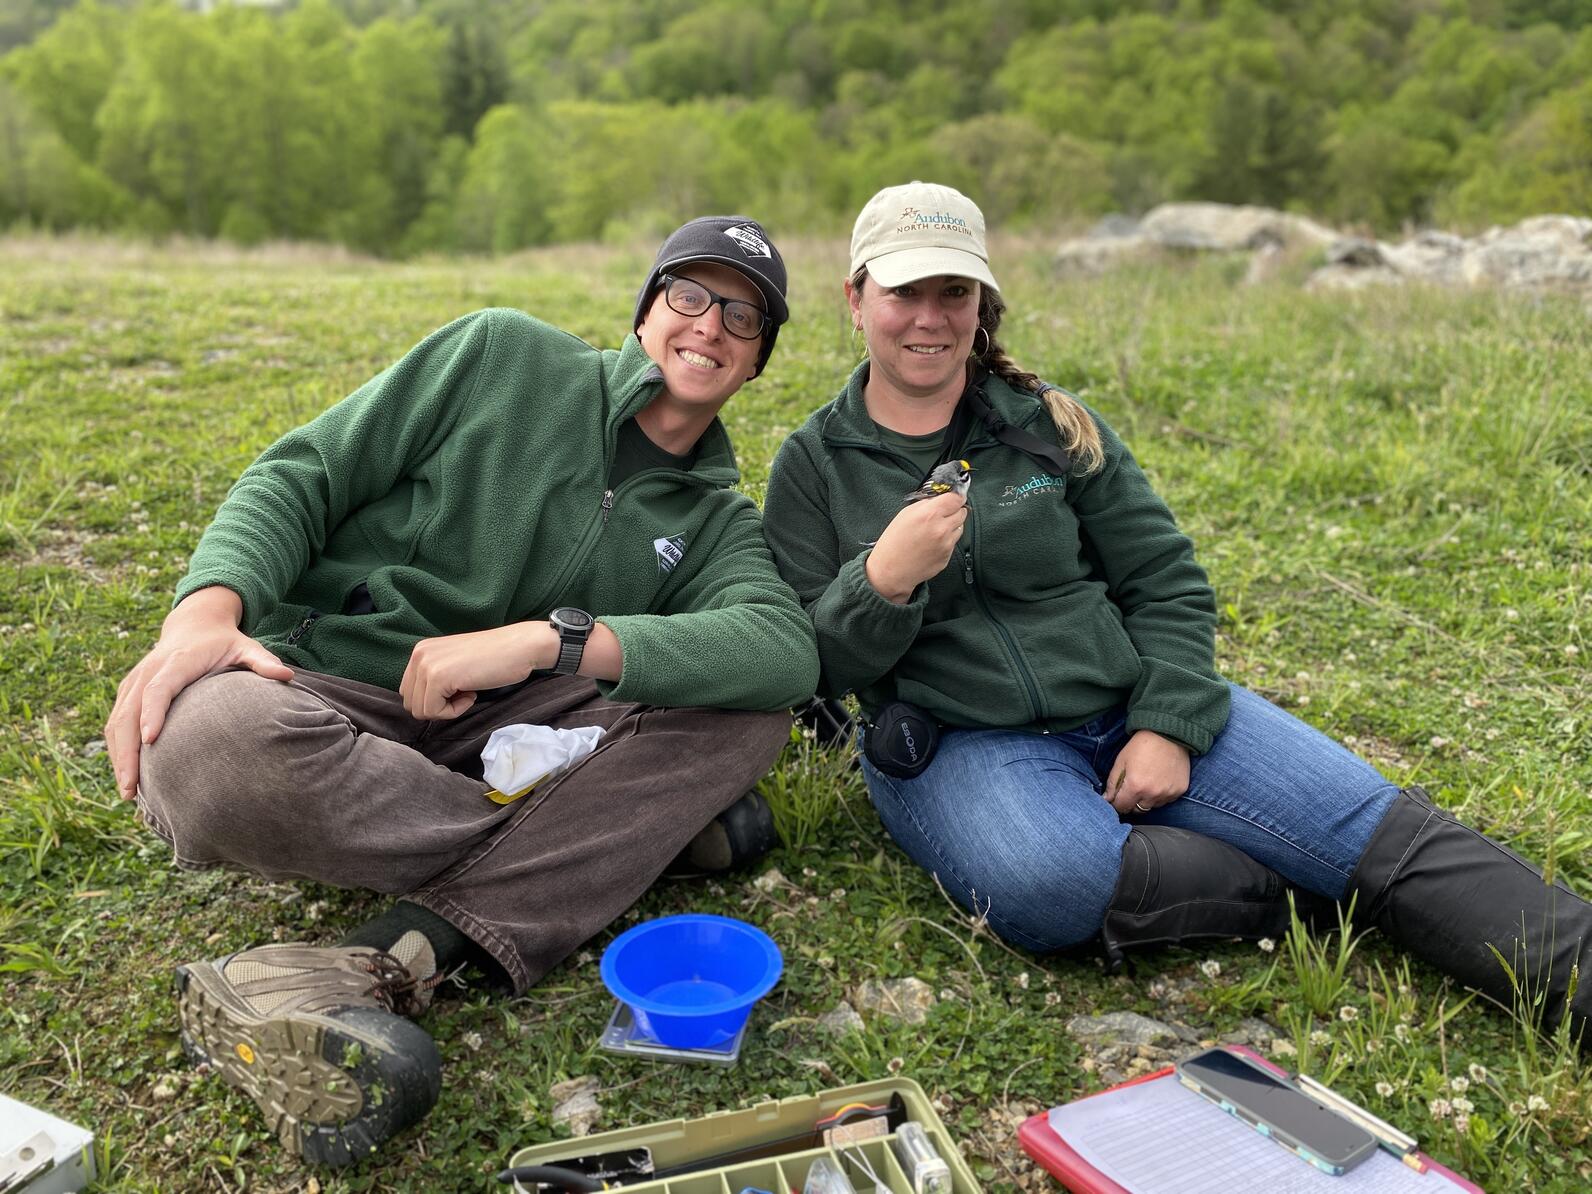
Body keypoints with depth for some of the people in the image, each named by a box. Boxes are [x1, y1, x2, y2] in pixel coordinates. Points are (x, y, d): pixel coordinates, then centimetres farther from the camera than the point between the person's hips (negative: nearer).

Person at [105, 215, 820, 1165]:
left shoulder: (717, 519, 8)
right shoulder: (507, 355, 3)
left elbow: (788, 649, -15)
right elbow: (302, 474, 1)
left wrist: (550, 638, -29)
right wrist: (206, 608, -21)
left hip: (497, 730, 3)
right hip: (320, 686, -2)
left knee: (757, 709, -19)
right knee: (207, 748, -37)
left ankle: (392, 960, -32)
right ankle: (631, 826, -16)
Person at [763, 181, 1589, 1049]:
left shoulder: (1050, 426, 7)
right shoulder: (815, 465, 3)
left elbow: (1167, 582, 7)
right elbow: (811, 669, 0)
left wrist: (1169, 724, -8)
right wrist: (881, 582, -20)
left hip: (1128, 709, 3)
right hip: (960, 743, -2)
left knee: (1379, 825, -15)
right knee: (1048, 882, -36)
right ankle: (1305, 893, -17)